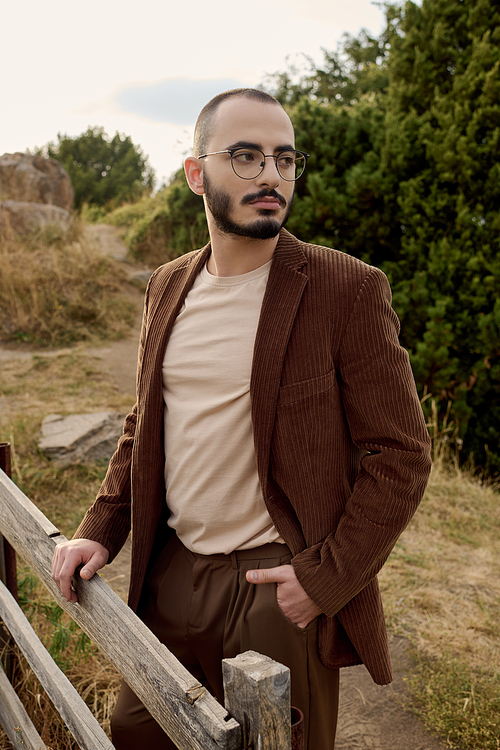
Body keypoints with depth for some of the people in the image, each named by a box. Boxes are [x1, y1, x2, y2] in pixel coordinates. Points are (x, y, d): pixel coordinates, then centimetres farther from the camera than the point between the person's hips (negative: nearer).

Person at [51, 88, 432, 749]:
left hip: (283, 584, -5)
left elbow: (401, 455, -11)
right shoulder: (167, 286, 4)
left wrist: (325, 577, -15)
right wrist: (101, 530, 3)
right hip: (172, 572, 5)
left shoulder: (349, 289, -13)